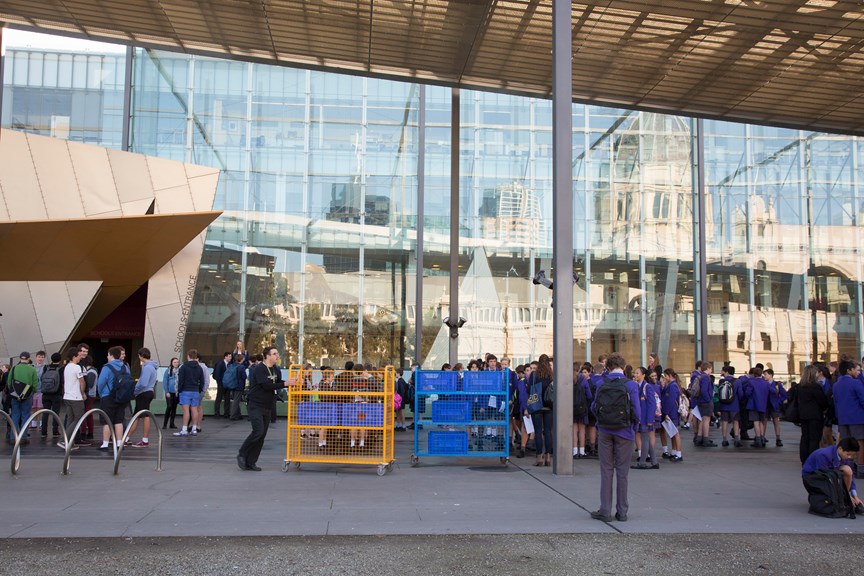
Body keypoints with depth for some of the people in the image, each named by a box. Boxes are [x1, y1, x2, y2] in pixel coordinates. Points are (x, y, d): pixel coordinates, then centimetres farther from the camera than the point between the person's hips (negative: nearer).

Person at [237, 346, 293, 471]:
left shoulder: (276, 369, 10)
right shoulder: (259, 369, -15)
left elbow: (278, 383, 8)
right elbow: (266, 385, -24)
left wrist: (291, 383, -10)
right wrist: (284, 384, -26)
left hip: (267, 407, 8)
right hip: (256, 405, -7)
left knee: (262, 436, 5)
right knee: (258, 431, -17)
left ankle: (251, 462, 12)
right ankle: (242, 455, 2)